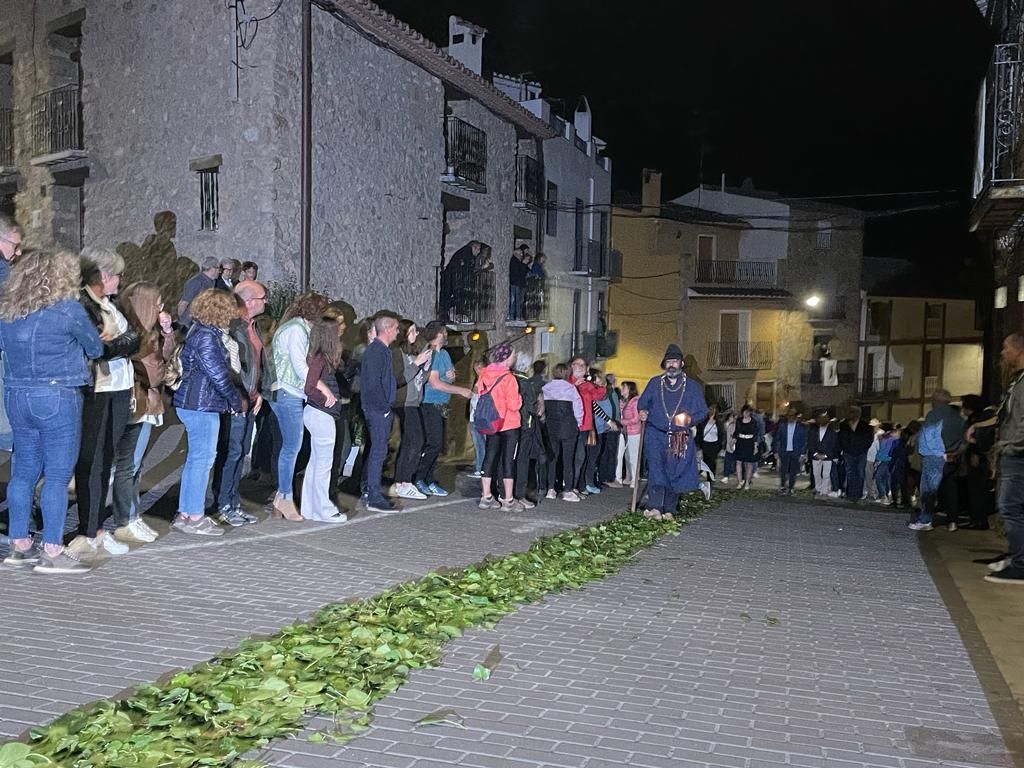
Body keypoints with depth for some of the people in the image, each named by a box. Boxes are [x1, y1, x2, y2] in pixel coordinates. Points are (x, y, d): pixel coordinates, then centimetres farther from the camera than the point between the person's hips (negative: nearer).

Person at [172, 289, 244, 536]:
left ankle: (185, 514, 22)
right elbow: (219, 374, -17)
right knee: (202, 458, -4)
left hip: (194, 404, 11)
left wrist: (235, 398, 15)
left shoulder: (201, 331, 16)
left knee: (195, 458, 15)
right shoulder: (206, 336, -16)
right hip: (202, 405, -11)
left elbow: (218, 371, 19)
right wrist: (238, 400, -5)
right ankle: (194, 518, 2)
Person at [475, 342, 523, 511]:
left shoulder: (484, 374, 1)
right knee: (508, 459, 0)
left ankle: (486, 497, 16)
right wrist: (519, 398, 0)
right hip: (509, 424, -6)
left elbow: (480, 393, 13)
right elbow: (514, 404, -19)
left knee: (490, 457, 12)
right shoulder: (508, 378, -18)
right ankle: (508, 500, 2)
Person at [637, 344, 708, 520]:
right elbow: (642, 403, 17)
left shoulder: (693, 387, 8)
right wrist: (643, 412, -6)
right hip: (656, 434, 0)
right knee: (656, 468, -18)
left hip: (680, 438, 1)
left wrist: (690, 419, -14)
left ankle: (669, 510, 12)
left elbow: (703, 411, 6)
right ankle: (654, 507, -25)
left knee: (675, 473, 1)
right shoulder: (654, 383, 11)